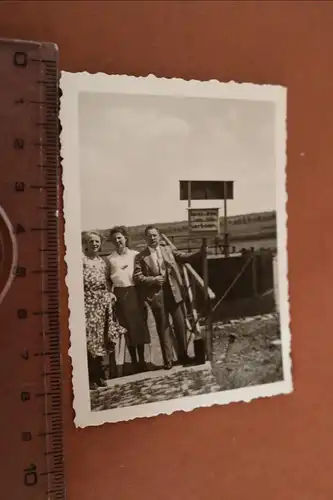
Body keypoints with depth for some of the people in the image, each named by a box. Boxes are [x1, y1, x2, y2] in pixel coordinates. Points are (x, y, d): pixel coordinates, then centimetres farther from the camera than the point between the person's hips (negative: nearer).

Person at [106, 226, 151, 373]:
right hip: (120, 294, 1)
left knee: (140, 325, 2)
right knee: (127, 327, 4)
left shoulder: (136, 255, 4)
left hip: (135, 292, -1)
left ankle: (142, 360, 14)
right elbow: (108, 278, 8)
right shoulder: (110, 258, 8)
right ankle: (134, 361, 13)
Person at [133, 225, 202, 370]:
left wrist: (200, 252, -6)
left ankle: (183, 355, 24)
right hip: (157, 296, -2)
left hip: (174, 293, 3)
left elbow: (185, 257, 7)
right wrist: (154, 279, -15)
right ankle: (168, 359, 16)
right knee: (163, 328, 6)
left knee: (181, 325, 8)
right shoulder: (141, 257, -1)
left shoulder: (168, 250, 10)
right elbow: (137, 277, -5)